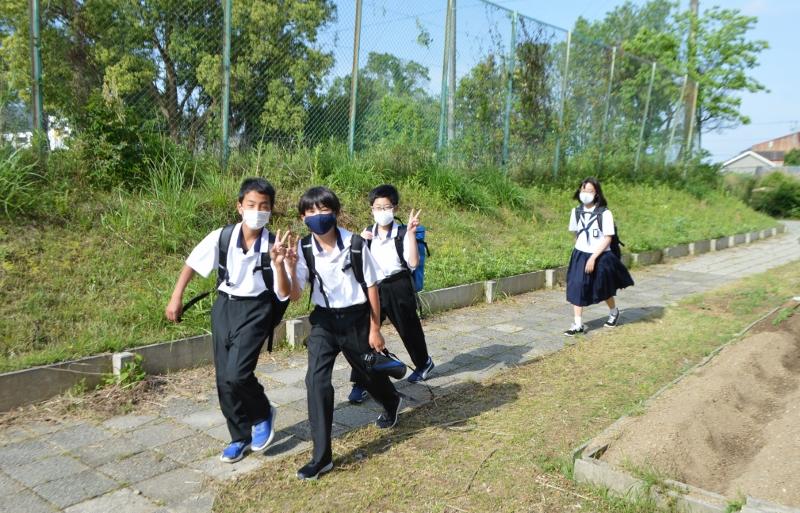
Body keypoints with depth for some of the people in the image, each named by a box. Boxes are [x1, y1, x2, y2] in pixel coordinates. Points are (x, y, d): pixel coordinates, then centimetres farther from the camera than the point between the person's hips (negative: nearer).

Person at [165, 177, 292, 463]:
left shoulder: (274, 245, -15)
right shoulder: (222, 237, -10)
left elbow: (284, 295, -17)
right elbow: (192, 264, 6)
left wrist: (278, 264, -33)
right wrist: (176, 298, 5)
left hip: (256, 310, -3)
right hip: (224, 306, 3)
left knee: (237, 373, -20)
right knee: (224, 378, 6)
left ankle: (263, 414, 13)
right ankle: (241, 437, 27)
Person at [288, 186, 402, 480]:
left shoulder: (355, 244, -17)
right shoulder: (304, 250, -11)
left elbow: (371, 287, -8)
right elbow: (294, 295, -13)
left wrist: (375, 328, -5)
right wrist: (289, 267, -32)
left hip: (356, 318, -1)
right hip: (324, 321, 2)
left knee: (369, 372, 18)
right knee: (316, 379, -13)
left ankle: (392, 403, 56)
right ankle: (321, 456, -3)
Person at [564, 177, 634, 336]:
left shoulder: (604, 213, -14)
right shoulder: (576, 212, 0)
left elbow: (608, 238, -15)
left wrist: (593, 258, -20)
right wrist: (580, 254, 11)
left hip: (600, 256, -3)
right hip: (580, 255, 4)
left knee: (604, 289, 13)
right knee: (576, 288, -6)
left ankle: (614, 312, 43)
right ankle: (578, 324, 0)